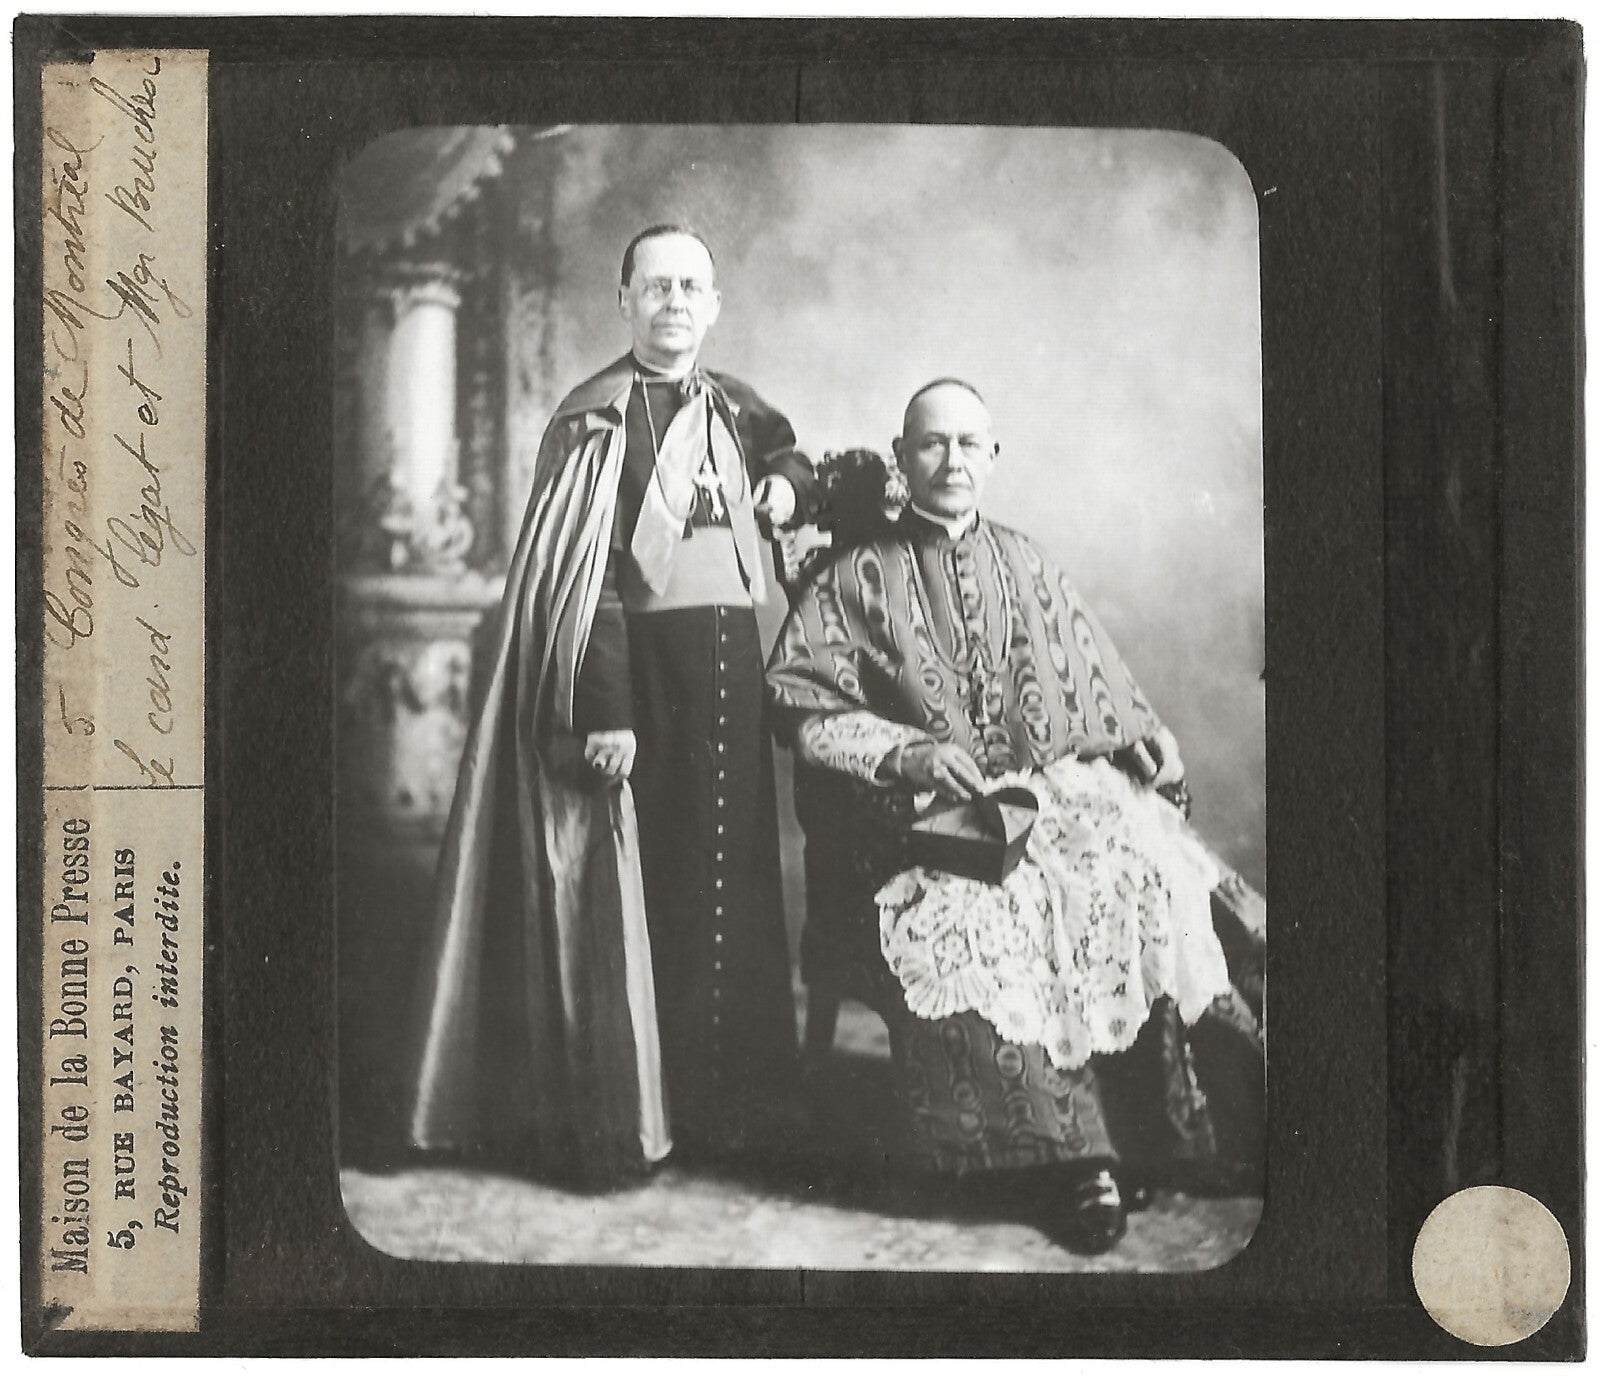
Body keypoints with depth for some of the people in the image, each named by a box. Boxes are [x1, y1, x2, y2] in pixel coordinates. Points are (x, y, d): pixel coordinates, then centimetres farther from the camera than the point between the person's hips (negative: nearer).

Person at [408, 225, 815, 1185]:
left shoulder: (734, 410, 13)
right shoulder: (593, 420, -5)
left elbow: (790, 457, 36)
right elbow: (585, 576, -13)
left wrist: (788, 485, 10)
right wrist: (605, 711, -22)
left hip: (730, 665, 6)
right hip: (635, 667, -6)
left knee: (732, 876, 9)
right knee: (627, 885, -2)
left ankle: (728, 1102, 20)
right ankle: (618, 1126, 7)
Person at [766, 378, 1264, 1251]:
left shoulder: (1028, 571, 24)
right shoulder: (855, 579, 13)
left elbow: (1107, 700, 21)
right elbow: (798, 697, 0)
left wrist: (1147, 749, 0)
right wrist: (904, 755, -14)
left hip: (1059, 789, 3)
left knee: (1147, 869, -30)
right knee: (971, 915, -36)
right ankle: (1072, 1154, -36)